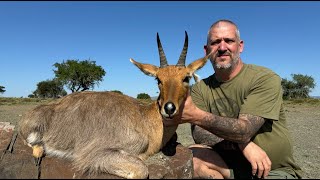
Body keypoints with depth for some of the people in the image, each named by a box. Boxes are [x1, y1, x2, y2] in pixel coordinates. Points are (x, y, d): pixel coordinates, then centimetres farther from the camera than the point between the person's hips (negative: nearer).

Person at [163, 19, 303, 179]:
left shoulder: (265, 79, -11)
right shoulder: (200, 89, -1)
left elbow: (244, 130, -22)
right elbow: (199, 134, -11)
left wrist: (196, 116, -36)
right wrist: (241, 144, -25)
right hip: (229, 165, 3)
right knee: (193, 156, -25)